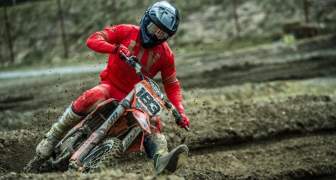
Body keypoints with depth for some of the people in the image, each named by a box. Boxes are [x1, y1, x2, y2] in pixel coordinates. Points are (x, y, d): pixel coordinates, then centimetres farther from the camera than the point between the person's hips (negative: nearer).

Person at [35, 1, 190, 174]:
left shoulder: (166, 54, 3)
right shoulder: (127, 32, -6)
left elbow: (172, 85, 9)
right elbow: (93, 40, -12)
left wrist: (180, 111, -8)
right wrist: (116, 48, -32)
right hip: (111, 86, -3)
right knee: (90, 98, -34)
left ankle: (161, 159, -49)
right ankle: (52, 138, -22)